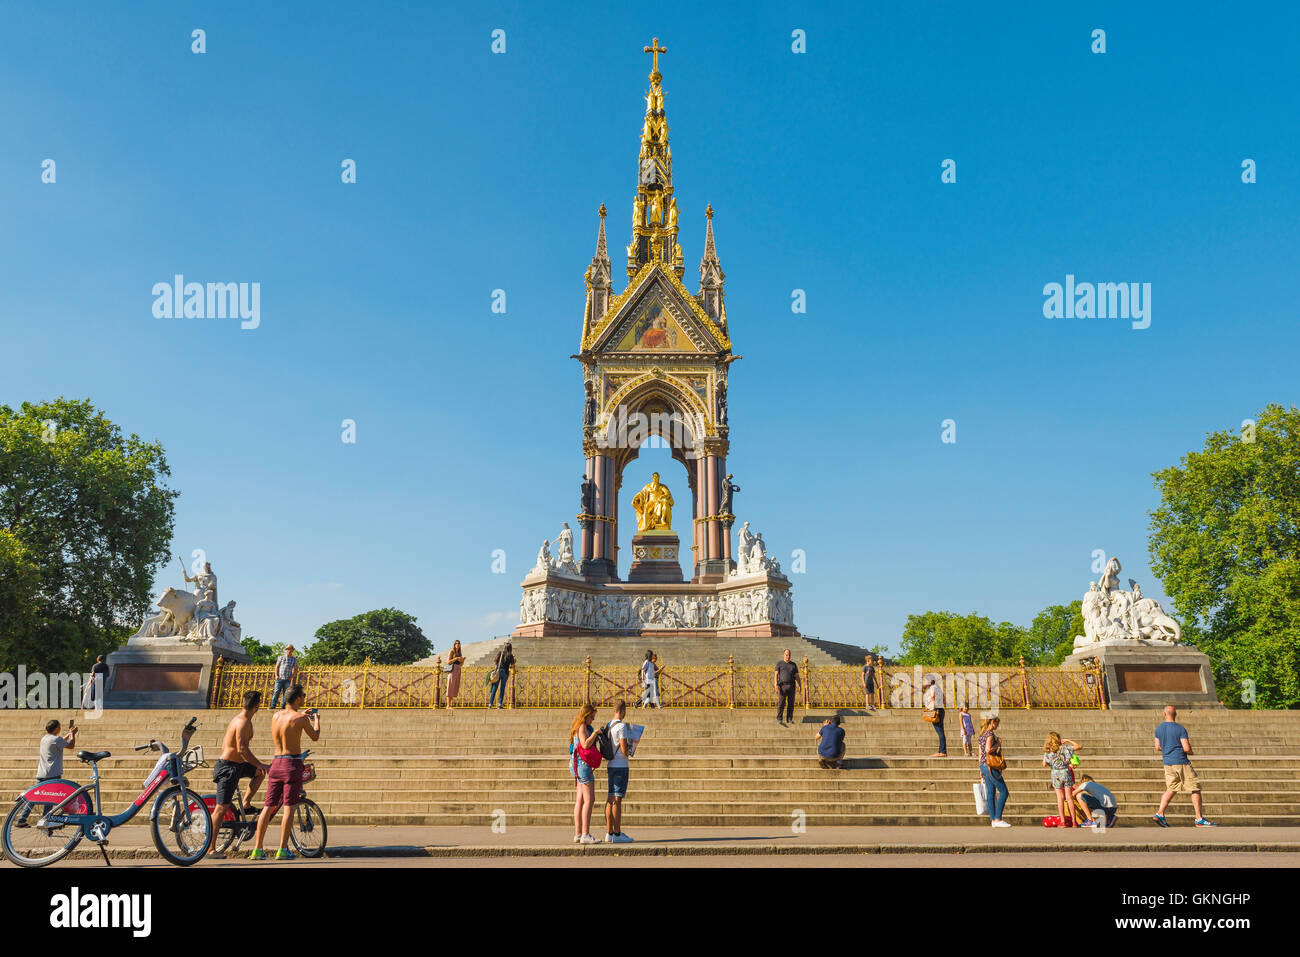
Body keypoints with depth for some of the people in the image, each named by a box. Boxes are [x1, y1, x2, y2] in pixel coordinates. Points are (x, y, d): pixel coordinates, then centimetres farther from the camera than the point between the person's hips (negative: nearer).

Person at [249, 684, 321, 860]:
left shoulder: (276, 716, 7)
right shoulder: (300, 718, -9)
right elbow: (315, 737, 4)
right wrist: (316, 720, 22)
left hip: (276, 763, 6)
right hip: (292, 764, -6)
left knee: (268, 807, 9)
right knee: (289, 807, -1)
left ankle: (258, 850, 10)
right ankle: (282, 850, -2)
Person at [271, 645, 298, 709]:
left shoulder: (294, 659, 6)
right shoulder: (281, 658, 7)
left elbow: (295, 669, 8)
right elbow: (277, 667, 10)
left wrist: (292, 677, -5)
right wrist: (276, 675, -2)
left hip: (287, 680, 1)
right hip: (280, 678, -1)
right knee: (276, 692, -8)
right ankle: (273, 706, -10)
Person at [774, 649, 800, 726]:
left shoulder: (793, 665, 16)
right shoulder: (779, 663, 7)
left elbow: (797, 676, 13)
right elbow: (776, 674, 0)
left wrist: (799, 685, 0)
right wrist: (776, 684, -13)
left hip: (792, 686, 3)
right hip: (782, 685, -3)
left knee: (791, 703, 1)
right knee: (781, 703, -7)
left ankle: (789, 719, 8)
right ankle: (779, 719, -4)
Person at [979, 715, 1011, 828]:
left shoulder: (982, 734, 15)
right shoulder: (990, 734, -13)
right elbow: (988, 750, -25)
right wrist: (998, 744, -9)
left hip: (984, 766, 9)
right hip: (991, 766, -9)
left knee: (991, 793, 10)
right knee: (1003, 792, -4)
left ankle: (993, 820, 12)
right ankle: (998, 819, -6)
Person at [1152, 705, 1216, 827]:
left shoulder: (1159, 728, 6)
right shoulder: (1180, 729, -11)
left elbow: (1157, 747, 11)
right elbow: (1186, 748, -16)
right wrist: (1190, 751, 6)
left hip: (1167, 763, 6)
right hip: (1181, 762, -6)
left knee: (1171, 789, 13)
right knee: (1195, 789, 4)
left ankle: (1160, 814, 3)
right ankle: (1199, 819, 4)